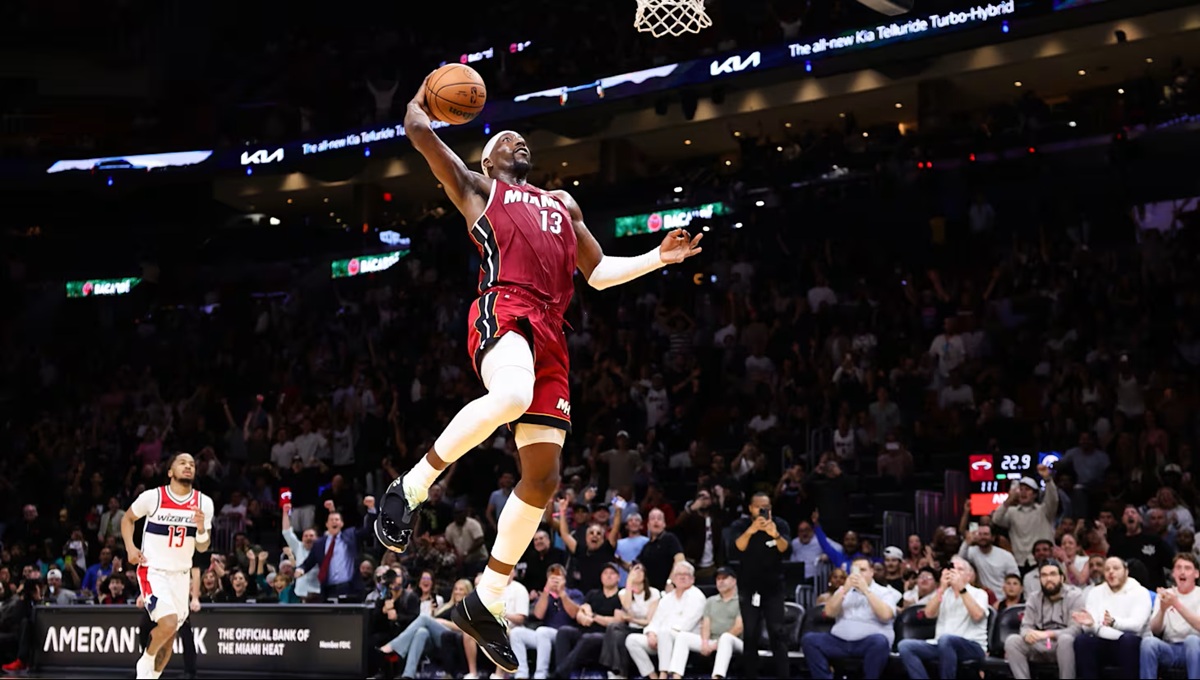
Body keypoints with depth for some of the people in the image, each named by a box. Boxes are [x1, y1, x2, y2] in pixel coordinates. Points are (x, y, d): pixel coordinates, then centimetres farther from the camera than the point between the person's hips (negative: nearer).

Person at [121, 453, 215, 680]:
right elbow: (127, 518, 7)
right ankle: (145, 661, 4)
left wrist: (201, 529, -18)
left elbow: (202, 548, 3)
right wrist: (130, 548, -7)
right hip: (153, 571, -5)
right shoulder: (152, 497, -11)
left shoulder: (204, 503, -2)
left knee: (170, 635, 9)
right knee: (168, 623, -23)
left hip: (181, 574, 5)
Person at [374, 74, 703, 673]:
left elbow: (598, 272, 36)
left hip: (549, 331, 6)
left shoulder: (562, 204, 36)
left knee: (543, 474, -1)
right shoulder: (478, 187, 20)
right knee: (512, 395, -41)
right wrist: (428, 91, 32)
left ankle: (485, 603, 7)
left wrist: (659, 259, 23)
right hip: (502, 308, -6)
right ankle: (411, 487, -25)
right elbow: (417, 129, 13)